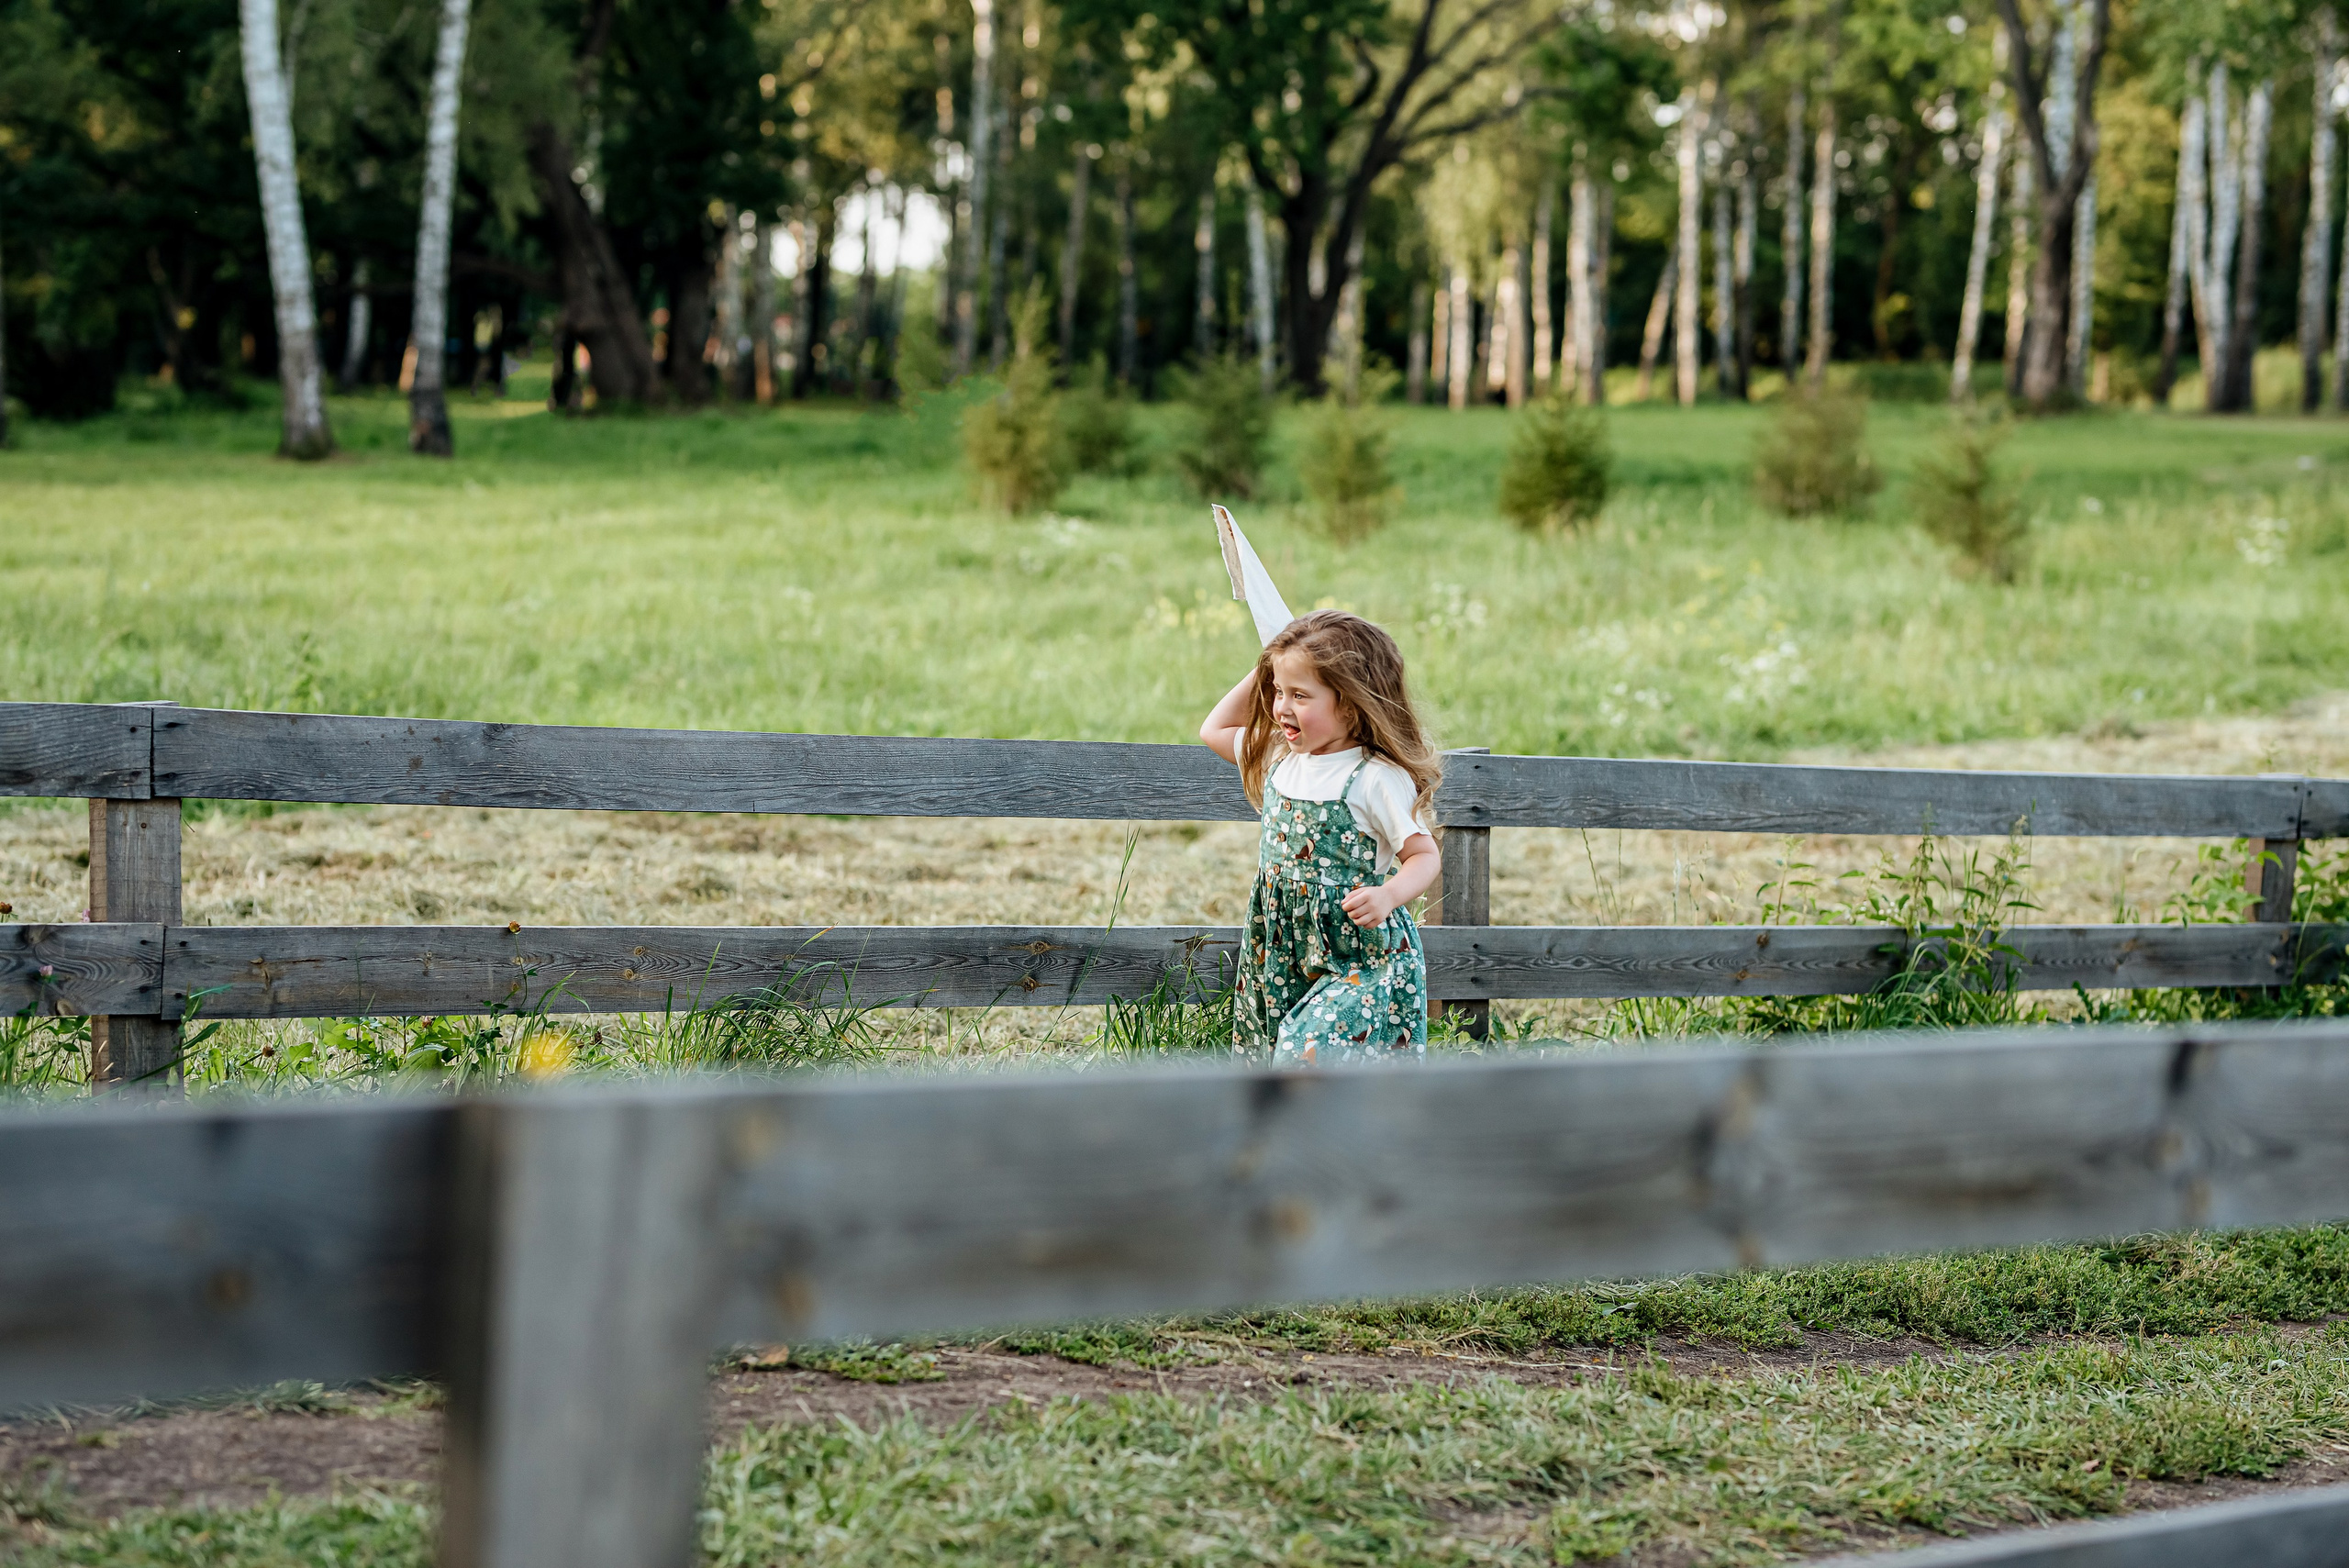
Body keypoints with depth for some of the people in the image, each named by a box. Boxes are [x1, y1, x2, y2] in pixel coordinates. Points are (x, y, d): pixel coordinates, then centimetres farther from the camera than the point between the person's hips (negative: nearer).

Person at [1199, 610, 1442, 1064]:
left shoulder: (1376, 779, -14)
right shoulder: (1280, 759, 7)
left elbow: (1425, 856, -11)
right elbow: (1215, 731, 24)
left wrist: (1388, 895, -30)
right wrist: (1263, 673, 14)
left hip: (1363, 956, -7)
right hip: (1281, 950, 7)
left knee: (1311, 1049, -24)